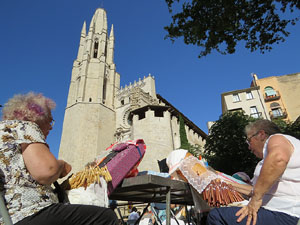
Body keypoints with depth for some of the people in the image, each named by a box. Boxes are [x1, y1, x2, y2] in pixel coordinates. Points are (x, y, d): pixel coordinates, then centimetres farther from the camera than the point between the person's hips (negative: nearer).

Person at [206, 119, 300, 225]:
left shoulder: (276, 139, -5)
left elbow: (279, 158, -32)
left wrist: (256, 198, -27)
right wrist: (230, 185, 28)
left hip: (285, 216, -11)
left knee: (216, 215, -19)